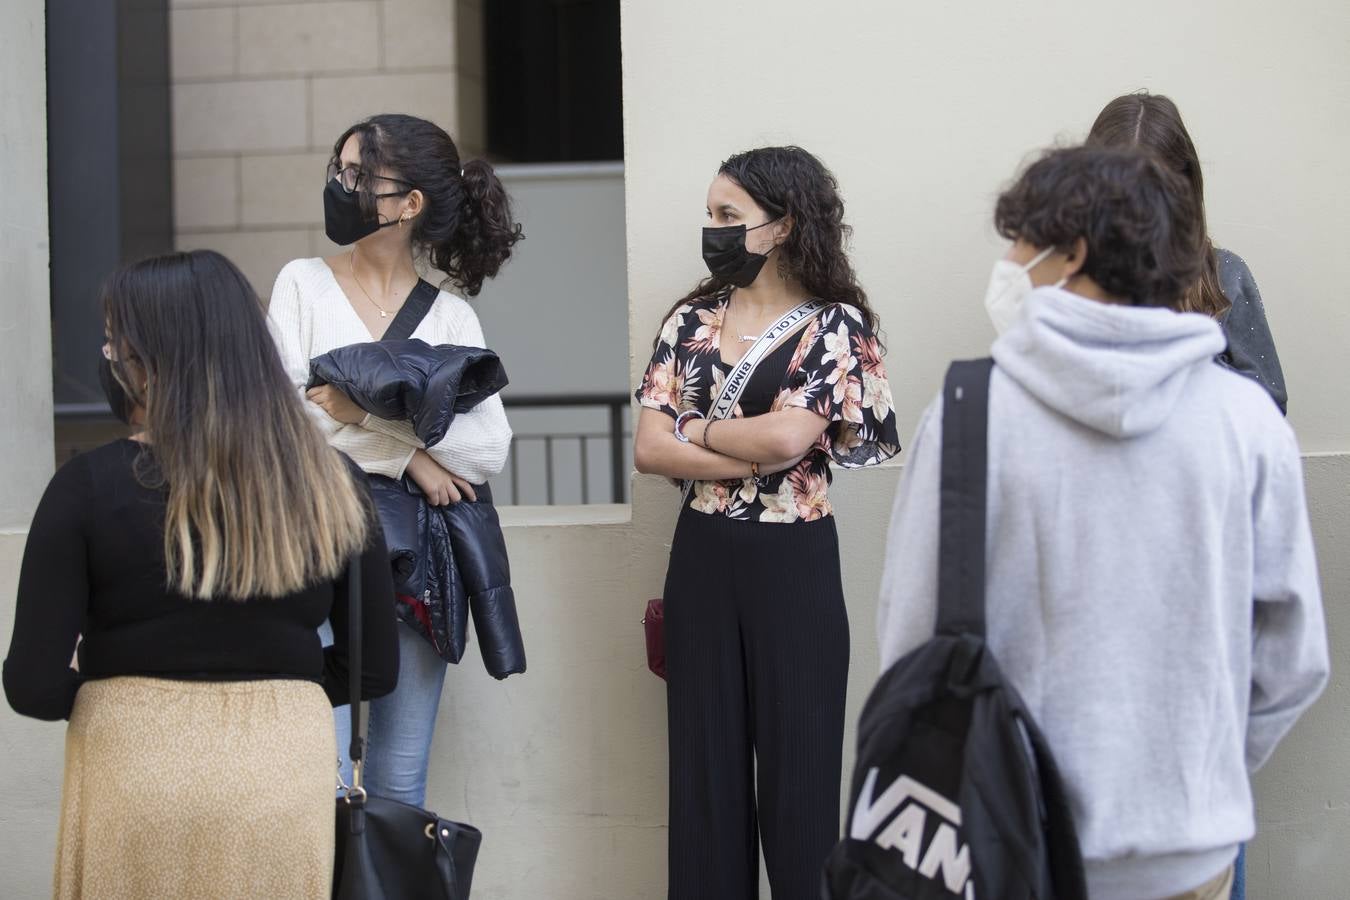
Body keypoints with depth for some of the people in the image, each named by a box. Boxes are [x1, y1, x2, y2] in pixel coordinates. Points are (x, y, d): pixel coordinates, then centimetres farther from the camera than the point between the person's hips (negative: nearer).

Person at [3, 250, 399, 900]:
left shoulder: (89, 486, -10)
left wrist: (115, 698, 9)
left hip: (136, 773, -2)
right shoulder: (332, 485, -2)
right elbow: (374, 669, 4)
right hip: (287, 772, 2)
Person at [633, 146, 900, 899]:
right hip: (703, 557, 4)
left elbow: (786, 436, -20)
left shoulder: (836, 325, -6)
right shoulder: (693, 320, 6)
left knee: (798, 761, 3)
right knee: (705, 758, 8)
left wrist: (696, 429, -5)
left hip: (793, 561, -4)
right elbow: (649, 449, -3)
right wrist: (753, 457, -13)